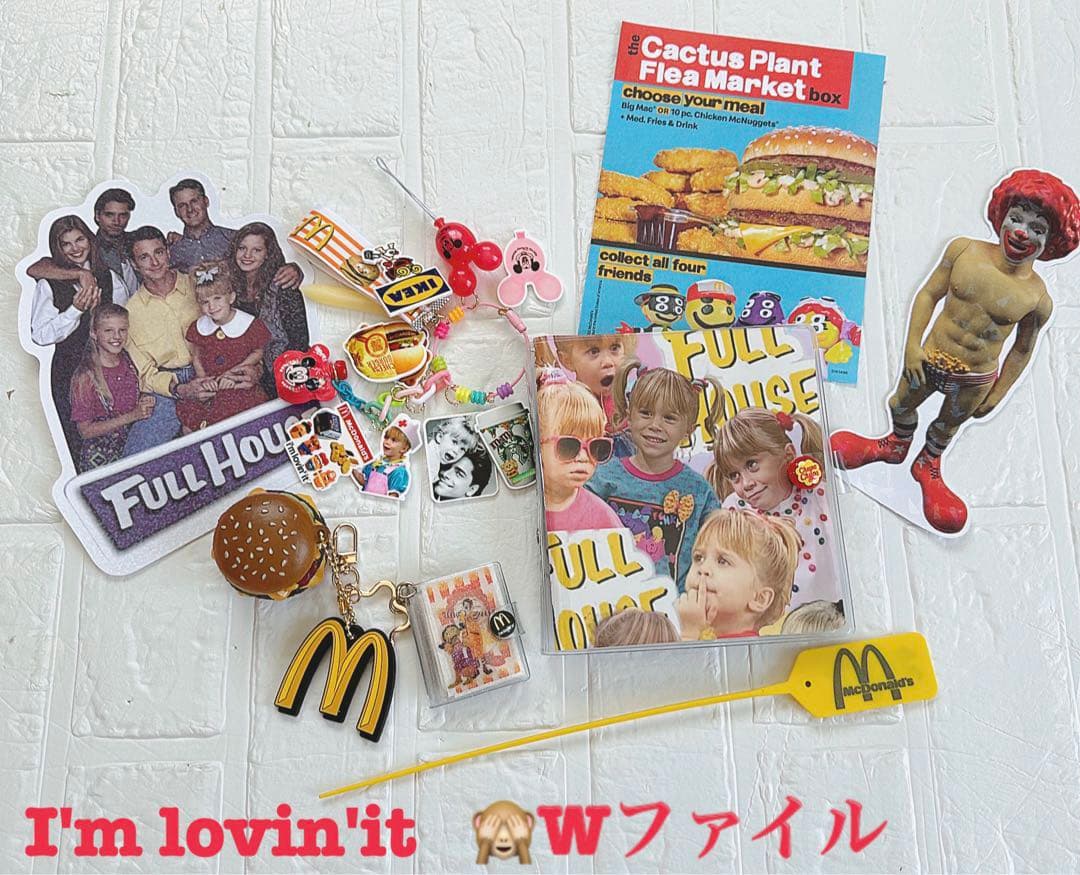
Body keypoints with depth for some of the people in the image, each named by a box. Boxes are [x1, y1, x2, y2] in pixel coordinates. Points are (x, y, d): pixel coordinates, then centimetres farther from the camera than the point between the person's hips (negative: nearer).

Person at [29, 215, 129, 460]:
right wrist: (75, 310, -16)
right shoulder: (48, 284, -1)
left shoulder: (110, 279, 7)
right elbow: (39, 335, -8)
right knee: (78, 444, 2)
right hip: (69, 373, -2)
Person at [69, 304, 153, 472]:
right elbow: (85, 430, -12)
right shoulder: (85, 376, -12)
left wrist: (144, 403, -2)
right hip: (100, 457, -5)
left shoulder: (128, 363, 4)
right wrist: (131, 417, -18)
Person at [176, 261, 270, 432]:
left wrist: (232, 372, -9)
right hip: (208, 382, 3)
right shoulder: (198, 327, 2)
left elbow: (258, 352, -2)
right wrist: (203, 379, -6)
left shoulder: (249, 324, -10)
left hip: (240, 382, -3)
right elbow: (196, 356, 11)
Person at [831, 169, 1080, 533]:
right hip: (930, 358, 1)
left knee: (949, 424, 25)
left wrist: (996, 394, 2)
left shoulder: (1037, 298, -18)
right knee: (903, 404, 24)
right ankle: (897, 445, 58)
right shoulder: (964, 250, -18)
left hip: (975, 379, 0)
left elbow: (1022, 349, -4)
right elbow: (929, 294, -9)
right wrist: (912, 345, -11)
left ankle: (928, 465, 56)